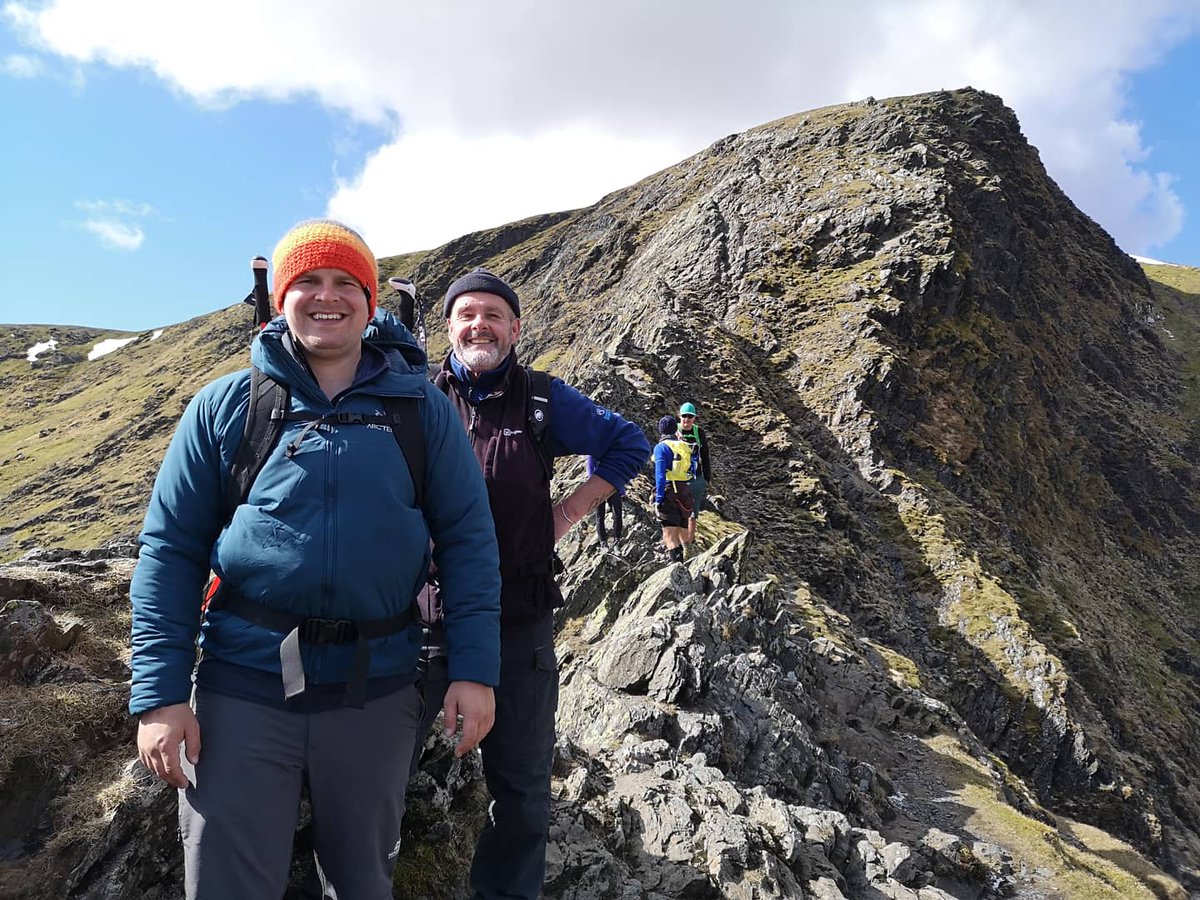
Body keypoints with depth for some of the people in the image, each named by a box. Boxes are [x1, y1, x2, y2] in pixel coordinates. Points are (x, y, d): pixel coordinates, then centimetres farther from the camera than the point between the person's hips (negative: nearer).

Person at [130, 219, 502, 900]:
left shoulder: (422, 408, 1)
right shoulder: (225, 405, 1)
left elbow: (468, 539, -1)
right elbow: (171, 549, 0)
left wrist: (475, 669, -8)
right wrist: (160, 693, -5)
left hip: (377, 689, 1)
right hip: (242, 688, 0)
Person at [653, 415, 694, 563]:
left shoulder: (661, 447, -6)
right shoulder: (685, 446, 11)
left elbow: (660, 474, -14)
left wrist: (658, 499, -16)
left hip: (669, 491, -6)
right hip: (685, 492, 6)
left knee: (670, 534, -7)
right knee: (683, 533, 16)